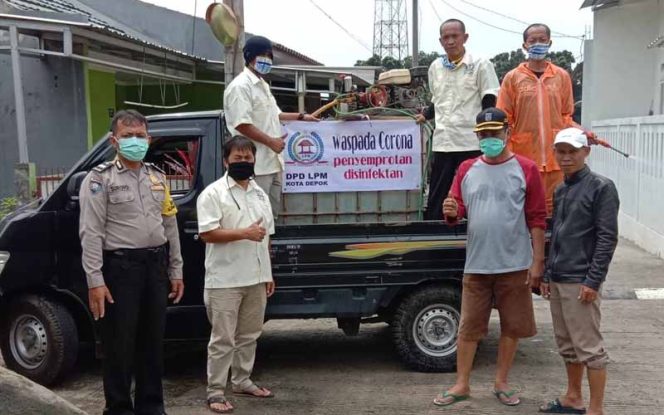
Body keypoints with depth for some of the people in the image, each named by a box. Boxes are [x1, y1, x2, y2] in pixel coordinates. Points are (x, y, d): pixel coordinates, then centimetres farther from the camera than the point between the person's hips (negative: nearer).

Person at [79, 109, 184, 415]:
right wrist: (95, 280, -17)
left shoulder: (157, 177, 13)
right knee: (119, 343, 2)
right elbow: (91, 233, -11)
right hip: (120, 266, -6)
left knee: (153, 341, 13)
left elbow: (170, 227, 15)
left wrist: (175, 271, 12)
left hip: (156, 264, 6)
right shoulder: (100, 179, -5)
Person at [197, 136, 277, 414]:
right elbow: (207, 233, -17)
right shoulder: (213, 193, -8)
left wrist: (268, 274, 15)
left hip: (256, 278, 7)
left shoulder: (260, 193, 13)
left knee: (249, 335, 16)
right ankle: (216, 392, 7)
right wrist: (244, 233, -21)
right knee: (223, 339, -1)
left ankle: (242, 381, 29)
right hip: (225, 281, -6)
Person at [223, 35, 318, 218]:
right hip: (256, 163, -10)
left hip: (273, 161, 10)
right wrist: (271, 141, -18)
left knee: (272, 211, 15)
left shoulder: (263, 85, 19)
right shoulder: (240, 86, -12)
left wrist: (301, 117, 27)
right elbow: (242, 124, -21)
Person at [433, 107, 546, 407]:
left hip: (515, 265, -2)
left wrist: (537, 262, -7)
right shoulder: (466, 169, 7)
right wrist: (451, 212, -15)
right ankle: (461, 385, 19)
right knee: (468, 327, 6)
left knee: (512, 327, 9)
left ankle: (501, 383, 26)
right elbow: (458, 210, 10)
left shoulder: (525, 169, -2)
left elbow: (537, 219, -3)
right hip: (476, 265, 2)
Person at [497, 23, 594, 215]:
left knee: (555, 208, 2)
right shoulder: (513, 77, 5)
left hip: (556, 157, 2)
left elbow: (565, 118, 14)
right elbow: (504, 121, 4)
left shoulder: (562, 76, 10)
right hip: (523, 157, -1)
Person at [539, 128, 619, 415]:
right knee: (567, 345, 16)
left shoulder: (601, 187, -8)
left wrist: (593, 281, -17)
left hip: (580, 281, -8)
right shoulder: (561, 190, 15)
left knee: (589, 347, -2)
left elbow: (607, 238, -13)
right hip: (557, 280, 8)